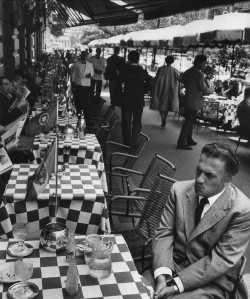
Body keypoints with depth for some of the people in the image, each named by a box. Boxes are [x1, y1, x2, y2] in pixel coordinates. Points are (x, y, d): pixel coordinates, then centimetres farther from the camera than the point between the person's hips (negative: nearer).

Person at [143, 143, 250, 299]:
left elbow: (221, 260, -16)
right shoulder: (179, 190, -6)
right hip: (173, 264, 3)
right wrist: (162, 275, -19)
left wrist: (176, 284, -21)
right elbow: (164, 233, -4)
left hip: (211, 282, -3)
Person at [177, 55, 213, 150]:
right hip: (194, 102, -9)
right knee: (189, 123, -3)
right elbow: (204, 90, -18)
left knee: (189, 121, 19)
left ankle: (189, 140, 30)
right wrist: (211, 90, 3)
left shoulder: (187, 72, 9)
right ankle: (181, 143, 1)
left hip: (187, 99, 9)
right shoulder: (199, 74, -17)